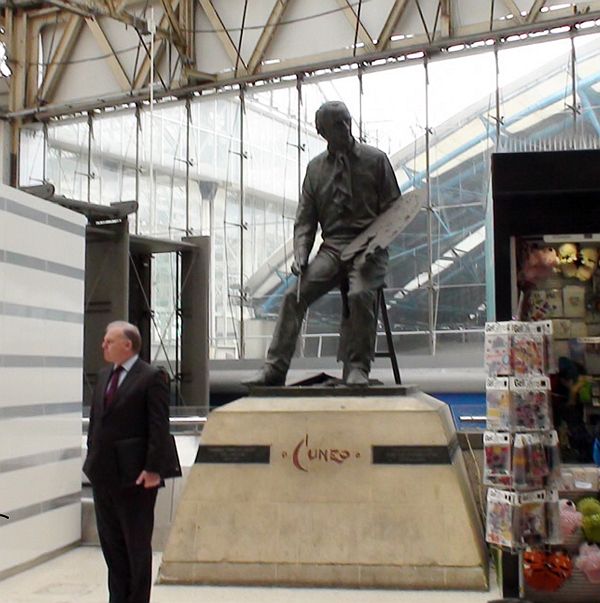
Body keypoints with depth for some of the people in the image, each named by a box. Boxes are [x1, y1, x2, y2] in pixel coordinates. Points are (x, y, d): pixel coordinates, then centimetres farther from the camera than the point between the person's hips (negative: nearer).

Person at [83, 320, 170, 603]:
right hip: (103, 473, 7)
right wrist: (92, 458, 11)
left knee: (137, 545, 5)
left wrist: (152, 470, -19)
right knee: (110, 542, 14)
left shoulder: (151, 378, -11)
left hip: (134, 476, -7)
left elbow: (159, 428, -15)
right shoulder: (104, 376, 12)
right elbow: (95, 419, 17)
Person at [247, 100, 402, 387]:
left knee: (360, 295, -31)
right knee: (294, 295, -17)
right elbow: (304, 219, 13)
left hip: (368, 248, -3)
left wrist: (376, 244, -12)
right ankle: (274, 370, -17)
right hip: (331, 248, 3)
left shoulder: (376, 160, 6)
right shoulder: (315, 168, 13)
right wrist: (300, 253, -5)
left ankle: (357, 370, -20)